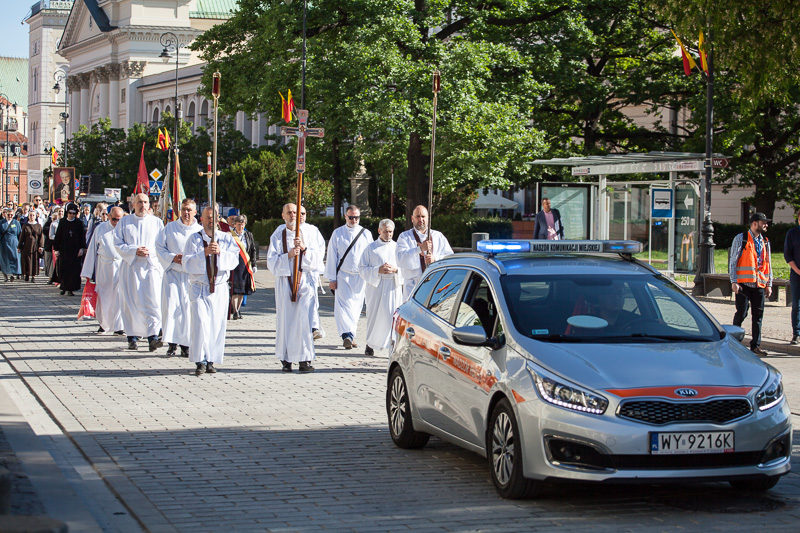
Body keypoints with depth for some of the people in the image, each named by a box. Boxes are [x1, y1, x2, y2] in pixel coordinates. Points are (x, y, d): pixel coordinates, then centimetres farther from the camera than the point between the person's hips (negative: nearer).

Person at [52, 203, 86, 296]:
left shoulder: (79, 223, 3)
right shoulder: (62, 223, 5)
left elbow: (83, 237, 3)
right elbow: (58, 237, 7)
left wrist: (82, 248, -6)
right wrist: (56, 249, 3)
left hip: (75, 250, -1)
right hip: (64, 250, 1)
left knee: (74, 269, -4)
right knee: (63, 269, -2)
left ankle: (71, 288, 0)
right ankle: (64, 287, 10)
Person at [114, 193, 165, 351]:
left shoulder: (157, 222, 11)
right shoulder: (124, 222, 9)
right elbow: (118, 244, 3)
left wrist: (150, 251, -10)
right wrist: (134, 251, -12)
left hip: (151, 266, 0)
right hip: (130, 266, 0)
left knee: (153, 302, -12)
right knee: (131, 302, -1)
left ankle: (153, 337, -17)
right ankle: (133, 338, 6)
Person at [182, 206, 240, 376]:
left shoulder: (226, 238, 9)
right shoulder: (194, 238, 4)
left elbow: (234, 260, -3)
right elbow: (188, 264, -6)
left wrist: (220, 252, -20)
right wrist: (204, 253, -19)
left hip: (220, 288, 2)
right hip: (199, 288, -2)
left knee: (217, 325, 0)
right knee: (201, 324, -13)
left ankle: (211, 361, 8)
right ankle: (200, 361, -8)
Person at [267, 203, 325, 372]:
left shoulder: (307, 233, 9)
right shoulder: (278, 235, 7)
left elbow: (317, 256, 3)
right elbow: (271, 261, 0)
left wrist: (304, 248, -13)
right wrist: (288, 255, -14)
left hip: (305, 280, 0)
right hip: (285, 280, 0)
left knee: (304, 318, -10)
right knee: (285, 318, -2)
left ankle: (305, 359, -9)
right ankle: (286, 359, 4)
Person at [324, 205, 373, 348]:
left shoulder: (366, 234, 7)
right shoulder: (337, 233, 3)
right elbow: (332, 256, 3)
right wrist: (331, 278, -2)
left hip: (360, 276, 2)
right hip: (342, 276, -2)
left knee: (356, 306, 4)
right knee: (344, 304, -14)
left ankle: (350, 336, 13)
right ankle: (347, 335, -23)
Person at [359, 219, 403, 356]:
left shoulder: (397, 247, 12)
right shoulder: (371, 248, 7)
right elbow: (362, 269, 2)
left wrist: (395, 269, -11)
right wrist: (378, 270, -13)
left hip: (394, 287, 1)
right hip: (376, 287, -1)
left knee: (394, 316, -9)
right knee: (374, 315, 1)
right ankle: (370, 344, 17)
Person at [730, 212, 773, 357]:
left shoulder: (765, 242, 17)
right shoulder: (741, 239, 1)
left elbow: (768, 264, 20)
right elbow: (732, 261, -1)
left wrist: (769, 284, 12)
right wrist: (734, 281, -10)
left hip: (760, 284, 5)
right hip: (744, 283, -5)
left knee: (758, 315, 2)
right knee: (741, 313, -4)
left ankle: (755, 346, 7)